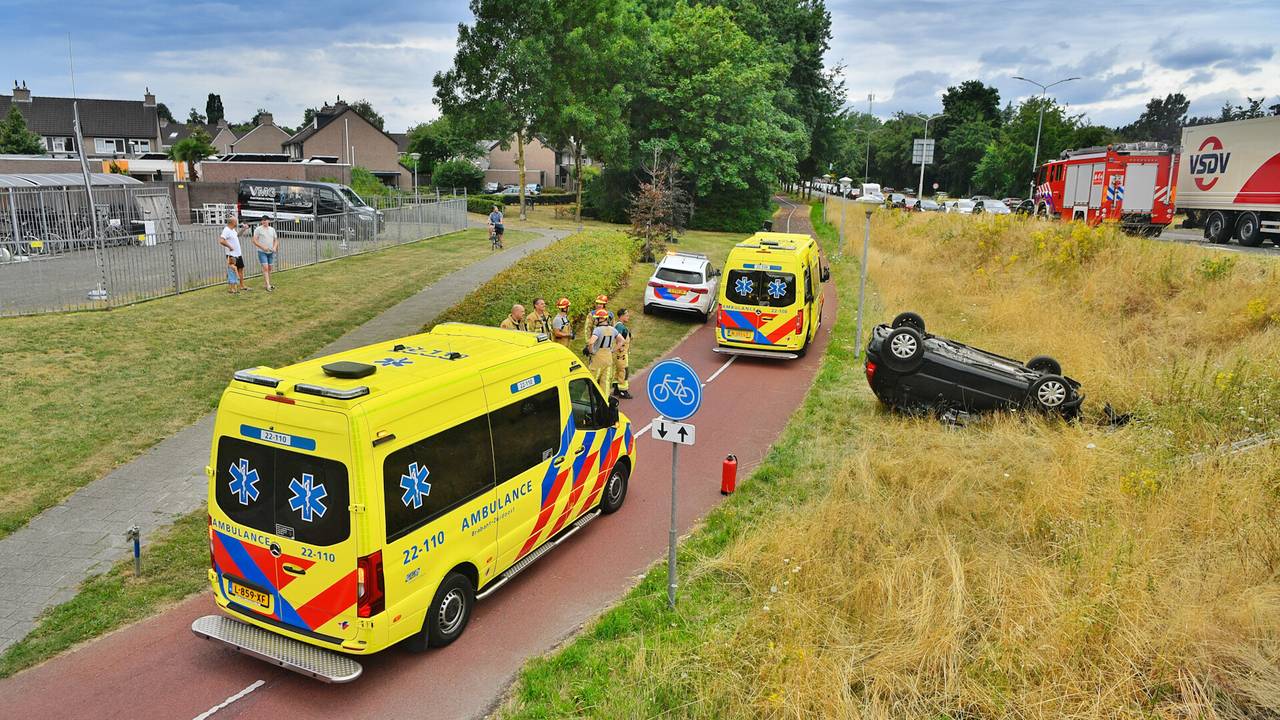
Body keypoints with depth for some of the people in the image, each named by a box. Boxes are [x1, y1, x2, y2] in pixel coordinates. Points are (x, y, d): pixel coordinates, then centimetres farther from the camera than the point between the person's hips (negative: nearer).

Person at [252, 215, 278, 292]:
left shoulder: (272, 229, 12)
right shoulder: (258, 229, -3)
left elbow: (275, 240, 17)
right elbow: (254, 241, -7)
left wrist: (274, 247, -3)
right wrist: (263, 247, -17)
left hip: (271, 252, 5)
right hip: (262, 252, -5)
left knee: (270, 268, 8)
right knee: (265, 268, -13)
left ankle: (269, 284, 18)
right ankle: (268, 285, -17)